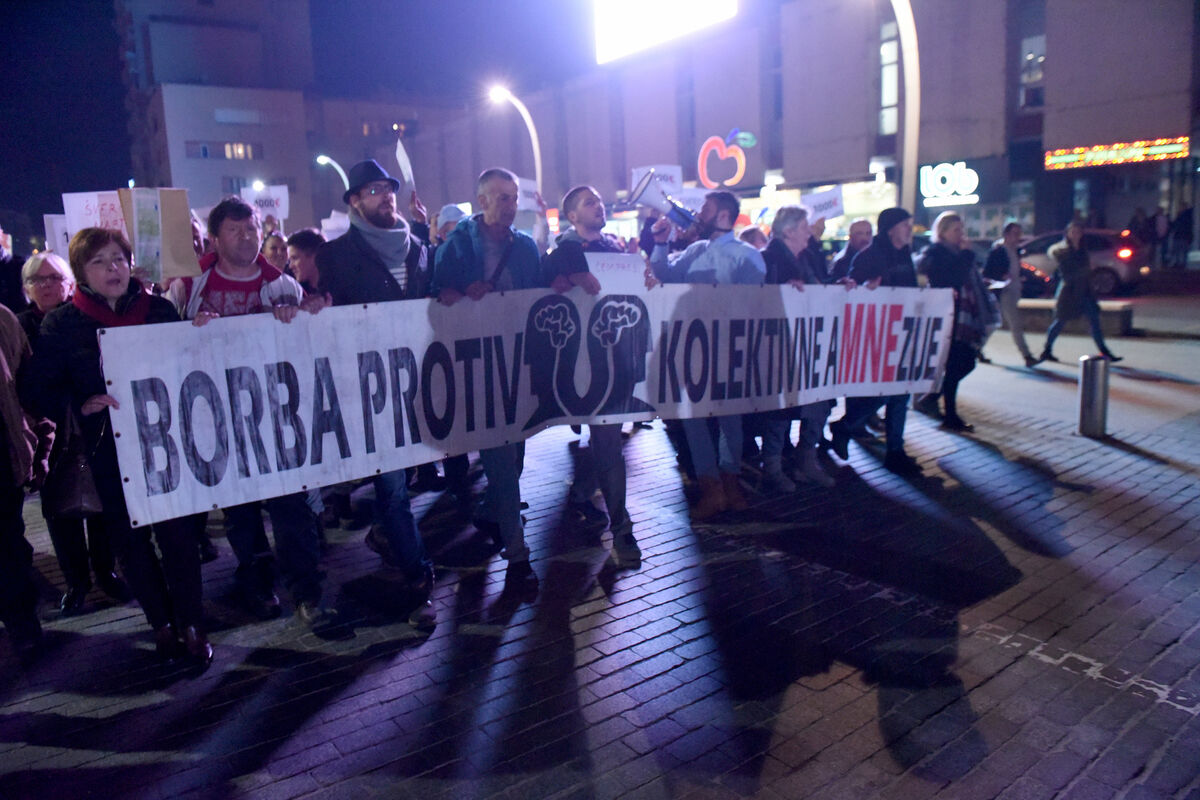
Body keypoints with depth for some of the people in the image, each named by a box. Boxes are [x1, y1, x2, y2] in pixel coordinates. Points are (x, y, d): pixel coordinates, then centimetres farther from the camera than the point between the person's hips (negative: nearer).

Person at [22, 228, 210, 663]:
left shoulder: (159, 309, 2)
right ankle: (161, 623, 26)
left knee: (178, 533, 0)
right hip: (109, 450, 0)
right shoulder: (63, 323, -1)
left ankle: (189, 623, 15)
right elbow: (35, 389, -2)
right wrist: (82, 405, -18)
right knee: (130, 539, 9)